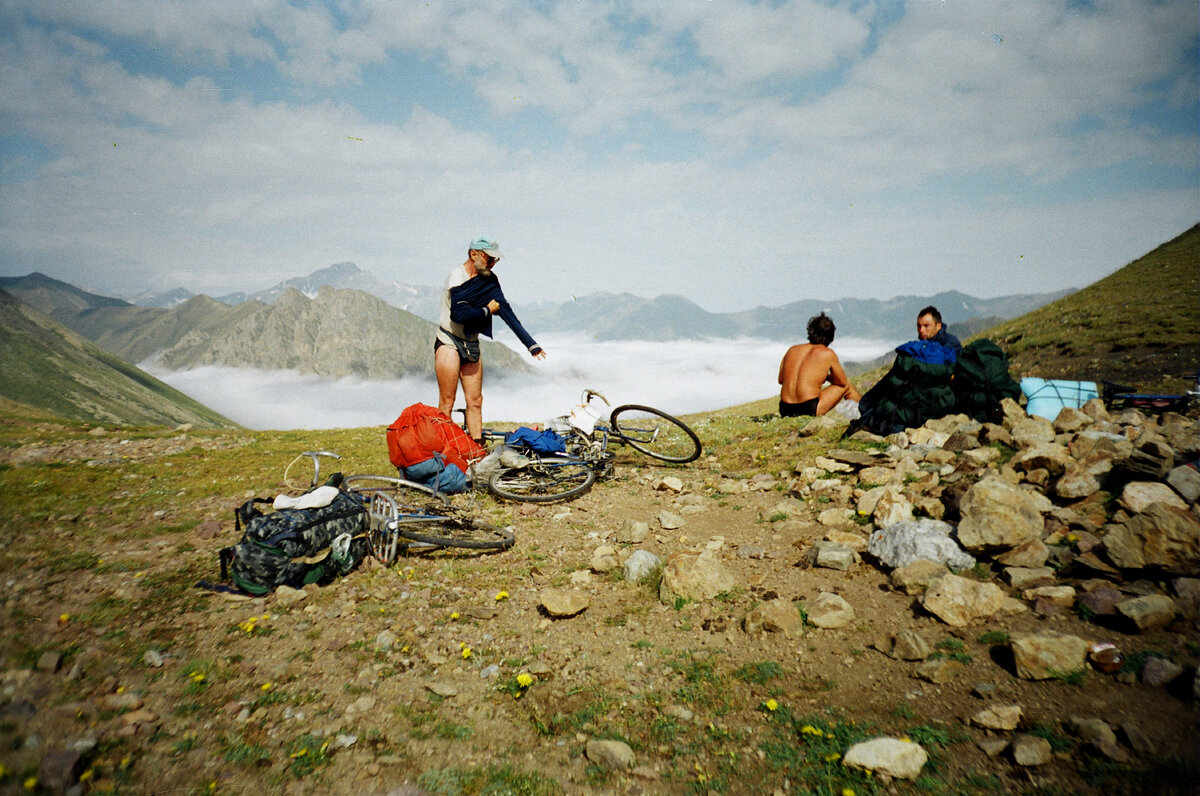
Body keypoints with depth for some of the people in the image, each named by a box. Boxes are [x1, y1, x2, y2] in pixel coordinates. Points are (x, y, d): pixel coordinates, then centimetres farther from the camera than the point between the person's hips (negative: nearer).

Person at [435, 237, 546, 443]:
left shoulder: (490, 280, 7)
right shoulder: (457, 277, -14)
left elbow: (506, 311, 1)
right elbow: (459, 314, -27)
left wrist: (531, 344, -6)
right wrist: (487, 311, -12)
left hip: (471, 345, 7)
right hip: (449, 342, -7)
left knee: (475, 401, 5)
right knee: (447, 402, -7)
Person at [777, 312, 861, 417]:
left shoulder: (792, 350, 10)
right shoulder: (828, 354, -2)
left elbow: (780, 380, 18)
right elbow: (842, 382, 9)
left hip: (785, 411, 4)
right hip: (810, 410, -4)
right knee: (847, 386, 18)